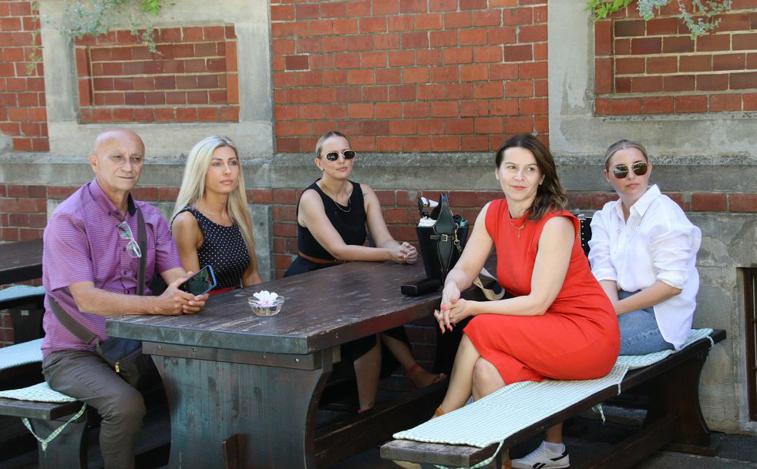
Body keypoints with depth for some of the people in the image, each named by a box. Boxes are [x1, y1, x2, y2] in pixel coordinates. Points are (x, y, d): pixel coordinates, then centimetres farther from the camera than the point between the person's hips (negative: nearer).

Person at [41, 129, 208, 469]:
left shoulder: (149, 218, 6)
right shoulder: (69, 220, -14)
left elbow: (176, 275, -4)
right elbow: (86, 299, -23)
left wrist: (190, 296, -29)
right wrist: (158, 305, -36)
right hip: (75, 353, -6)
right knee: (126, 403, -31)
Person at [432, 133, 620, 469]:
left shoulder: (555, 224, -19)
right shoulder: (493, 213, 2)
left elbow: (538, 303, -20)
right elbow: (464, 269, 3)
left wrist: (472, 309, -20)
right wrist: (451, 289, -21)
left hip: (586, 334, -6)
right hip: (540, 329, 6)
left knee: (481, 330, -21)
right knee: (486, 371, -23)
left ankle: (442, 422, -4)